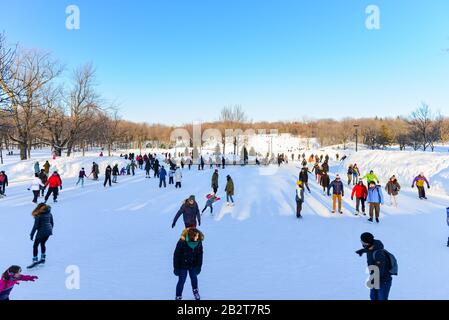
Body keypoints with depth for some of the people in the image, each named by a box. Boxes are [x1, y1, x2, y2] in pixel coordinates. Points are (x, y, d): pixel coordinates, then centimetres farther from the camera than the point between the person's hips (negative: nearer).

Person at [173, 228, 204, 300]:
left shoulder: (199, 242, -19)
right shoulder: (182, 242, -30)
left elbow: (200, 255, -6)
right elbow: (176, 255, -19)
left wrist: (198, 266, -2)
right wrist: (176, 268, -13)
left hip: (193, 265, 4)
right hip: (183, 265, -3)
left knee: (194, 278, 22)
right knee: (181, 281, 6)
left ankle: (195, 290, 52)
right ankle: (178, 297, 29)